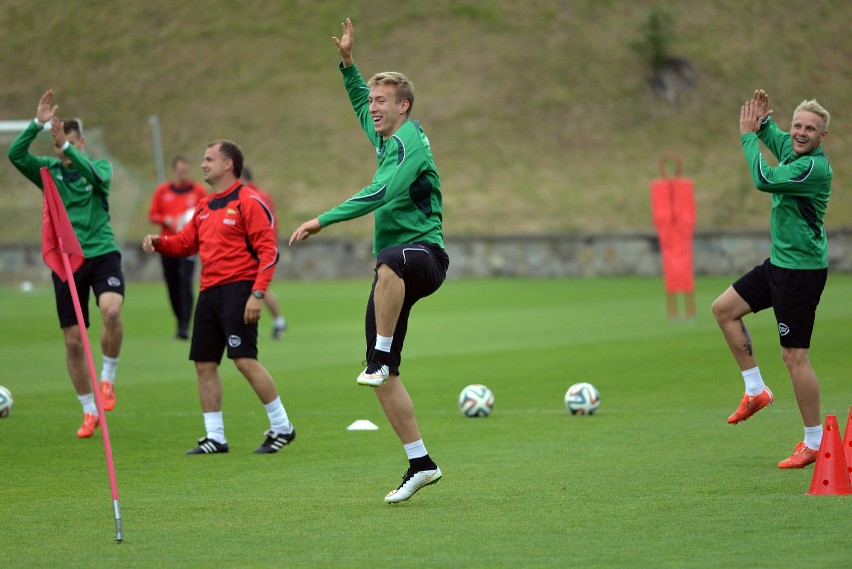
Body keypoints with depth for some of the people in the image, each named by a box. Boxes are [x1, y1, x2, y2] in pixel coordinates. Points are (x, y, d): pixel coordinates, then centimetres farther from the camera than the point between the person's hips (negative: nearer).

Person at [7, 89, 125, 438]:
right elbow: (15, 154, -10)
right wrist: (38, 124, -19)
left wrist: (68, 146, -29)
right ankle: (90, 412, 15)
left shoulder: (100, 166, 3)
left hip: (101, 254, -2)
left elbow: (96, 175, -22)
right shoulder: (49, 171, 6)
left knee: (111, 310, -30)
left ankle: (108, 379, -8)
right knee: (73, 340, 2)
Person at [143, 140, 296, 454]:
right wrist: (159, 242, 2)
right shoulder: (205, 207, 18)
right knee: (204, 364, 6)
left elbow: (268, 251, -12)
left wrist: (257, 294, -20)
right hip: (209, 291, 8)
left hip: (238, 289, -8)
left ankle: (282, 428, -3)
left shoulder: (248, 202, -7)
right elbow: (186, 242, 23)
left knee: (245, 360, -14)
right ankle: (215, 437, 13)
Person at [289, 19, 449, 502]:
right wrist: (348, 61, 26)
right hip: (397, 270, 9)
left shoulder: (408, 142, -11)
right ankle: (420, 463, 9)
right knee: (385, 379, 3)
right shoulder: (385, 136, 17)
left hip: (424, 252, -9)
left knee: (389, 262, -47)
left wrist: (323, 221, -28)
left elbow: (380, 194, -26)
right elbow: (360, 101, 40)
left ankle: (380, 356, -40)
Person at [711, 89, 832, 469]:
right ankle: (755, 391, 20)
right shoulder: (790, 148, 5)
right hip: (780, 263, 10)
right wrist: (761, 119, 6)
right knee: (724, 309, 15)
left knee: (794, 355, -6)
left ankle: (815, 443, 3)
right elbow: (771, 134, 28)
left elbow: (765, 180, -32)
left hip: (802, 270, -10)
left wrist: (748, 135, -22)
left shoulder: (814, 167, -23)